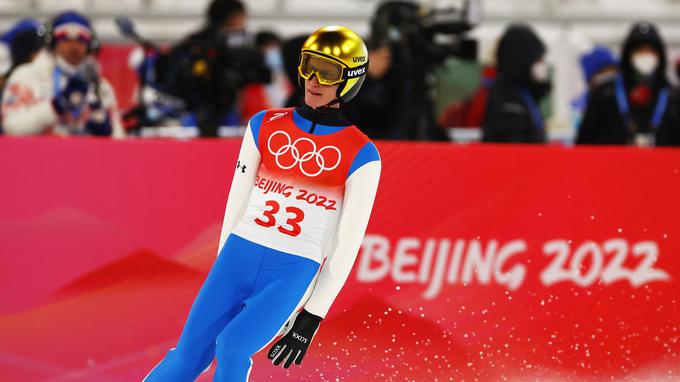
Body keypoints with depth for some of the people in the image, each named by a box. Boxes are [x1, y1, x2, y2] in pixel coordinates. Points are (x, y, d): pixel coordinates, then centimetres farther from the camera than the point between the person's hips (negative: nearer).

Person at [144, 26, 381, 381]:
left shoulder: (359, 156, -2)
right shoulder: (265, 126, 7)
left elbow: (347, 244, -2)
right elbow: (237, 203, 12)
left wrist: (311, 318, -4)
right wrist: (220, 277, 13)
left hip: (292, 276, -3)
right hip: (238, 258, 3)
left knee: (232, 347, -23)